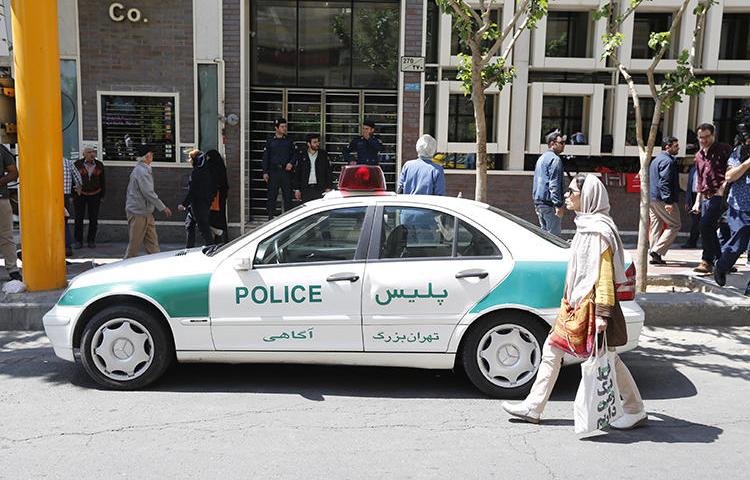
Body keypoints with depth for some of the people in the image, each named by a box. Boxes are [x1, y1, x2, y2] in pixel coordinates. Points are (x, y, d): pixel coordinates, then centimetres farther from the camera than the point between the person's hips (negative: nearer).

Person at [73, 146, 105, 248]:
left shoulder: (99, 165, 0)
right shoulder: (77, 164, -5)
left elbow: (102, 181, 8)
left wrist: (102, 196, 7)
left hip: (94, 195, 1)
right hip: (80, 195, -1)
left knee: (93, 219, 2)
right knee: (79, 218, -1)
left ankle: (91, 240, 13)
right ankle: (78, 241, 8)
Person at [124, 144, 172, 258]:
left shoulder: (144, 170, 15)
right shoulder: (141, 171, -16)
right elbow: (148, 192, -21)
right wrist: (163, 207, -17)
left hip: (146, 213, 10)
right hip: (138, 214, -10)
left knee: (152, 242, 8)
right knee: (135, 244, -2)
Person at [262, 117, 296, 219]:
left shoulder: (289, 141, 11)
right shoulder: (270, 141, 7)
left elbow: (294, 154, 12)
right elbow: (265, 157, 5)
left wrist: (291, 163, -10)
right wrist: (265, 172, -2)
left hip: (286, 171, 1)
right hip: (273, 172, -1)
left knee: (288, 196, 1)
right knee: (272, 196, 1)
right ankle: (271, 217, 8)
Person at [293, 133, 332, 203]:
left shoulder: (324, 154, 5)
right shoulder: (302, 156, 6)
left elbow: (329, 172, 6)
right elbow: (297, 173, 7)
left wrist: (328, 188, -1)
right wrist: (297, 189, 3)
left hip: (320, 189, -1)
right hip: (306, 189, 1)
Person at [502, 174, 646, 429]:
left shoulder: (598, 231, -18)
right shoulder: (586, 225, 11)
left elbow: (604, 275, -22)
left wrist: (602, 313, -24)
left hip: (592, 305, -10)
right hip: (577, 303, 10)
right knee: (552, 350, 10)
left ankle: (635, 411, 22)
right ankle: (533, 407, 17)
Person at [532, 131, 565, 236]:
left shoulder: (542, 158, 20)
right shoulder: (555, 159, -11)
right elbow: (554, 184, -19)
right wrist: (558, 204, -21)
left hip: (538, 202, 10)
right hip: (549, 203, -10)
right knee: (554, 234, -7)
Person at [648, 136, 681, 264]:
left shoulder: (655, 160, 20)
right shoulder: (668, 161, -11)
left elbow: (650, 180, 24)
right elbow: (664, 182, -20)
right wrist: (668, 201, -23)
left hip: (651, 199, 10)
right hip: (662, 199, -10)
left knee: (656, 227, 11)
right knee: (675, 225, -2)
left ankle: (655, 256, 11)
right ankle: (657, 251, -10)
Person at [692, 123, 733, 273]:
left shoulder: (723, 149, -3)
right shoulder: (699, 155, 18)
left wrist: (723, 188, -20)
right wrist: (697, 201, 21)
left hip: (719, 197, -7)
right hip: (706, 198, 8)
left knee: (706, 227, -17)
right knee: (711, 230, 8)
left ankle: (707, 262, -11)